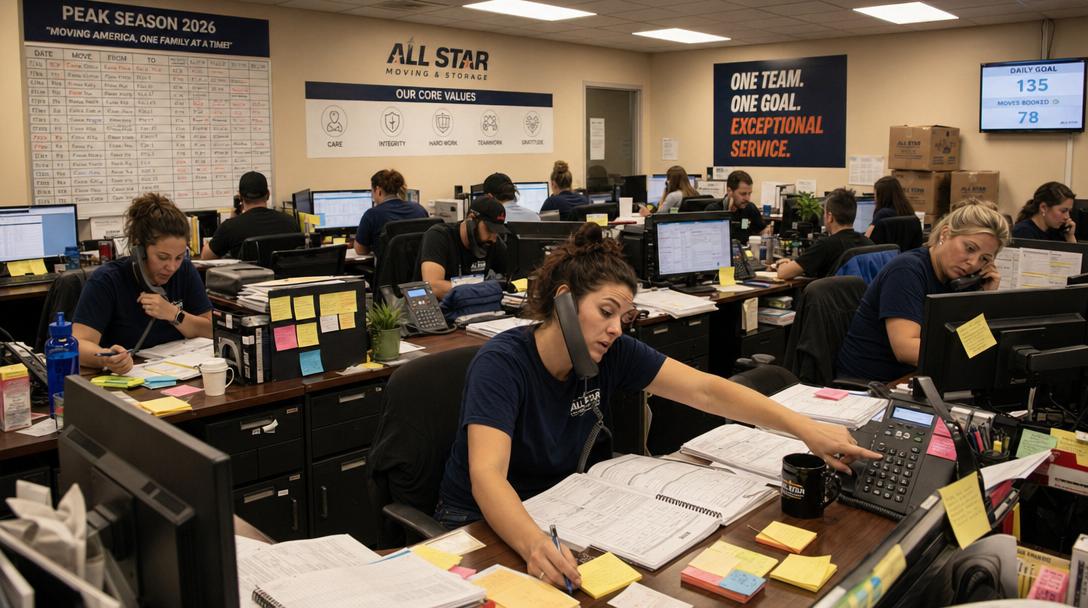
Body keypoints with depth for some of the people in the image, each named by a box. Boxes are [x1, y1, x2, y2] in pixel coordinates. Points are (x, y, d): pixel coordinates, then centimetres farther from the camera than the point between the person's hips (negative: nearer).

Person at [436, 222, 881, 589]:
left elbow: (706, 391, -15)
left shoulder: (613, 354, -11)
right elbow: (487, 476, -38)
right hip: (483, 522, -5)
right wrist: (534, 545, -56)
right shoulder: (501, 364, -27)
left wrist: (805, 429, -25)